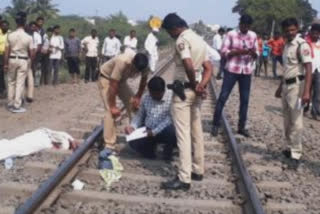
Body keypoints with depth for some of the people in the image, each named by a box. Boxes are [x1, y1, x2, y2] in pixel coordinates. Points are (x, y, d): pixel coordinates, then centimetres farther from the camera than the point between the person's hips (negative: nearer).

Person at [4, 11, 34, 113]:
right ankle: (17, 106, 4)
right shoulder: (28, 37, -10)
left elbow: (7, 51, -3)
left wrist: (6, 63, 5)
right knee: (20, 83, 3)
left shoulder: (10, 35, -6)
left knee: (11, 82, 15)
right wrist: (32, 59, 16)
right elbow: (31, 53, -6)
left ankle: (10, 104, 21)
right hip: (23, 61, -2)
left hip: (12, 60, 2)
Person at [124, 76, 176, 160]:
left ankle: (167, 152, -2)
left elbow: (169, 119, -18)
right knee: (133, 142, -23)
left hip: (164, 131, -3)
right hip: (147, 131, 3)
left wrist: (154, 131, -25)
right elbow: (140, 115, 14)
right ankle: (151, 146, 13)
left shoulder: (171, 97, -12)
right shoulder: (146, 98, 6)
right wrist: (132, 126, -7)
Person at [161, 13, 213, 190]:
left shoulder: (182, 40, -14)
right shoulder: (199, 40, 14)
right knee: (196, 131, 15)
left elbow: (189, 66, -28)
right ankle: (197, 170, 25)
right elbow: (209, 68, 8)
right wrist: (201, 86, -6)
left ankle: (184, 178, -5)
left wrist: (194, 86, -13)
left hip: (183, 90, -9)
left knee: (183, 134, -7)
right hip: (195, 91, 9)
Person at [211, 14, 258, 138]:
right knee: (223, 97, -2)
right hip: (232, 70, -4)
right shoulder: (231, 34, -5)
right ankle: (216, 125, 7)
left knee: (245, 100, 7)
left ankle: (241, 127, 17)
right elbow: (223, 51, -8)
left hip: (247, 71, 4)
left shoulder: (253, 36, 6)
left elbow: (256, 55, 8)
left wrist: (253, 53, -15)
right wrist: (238, 51, -21)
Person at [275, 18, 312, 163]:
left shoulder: (301, 45, -14)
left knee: (296, 120, -6)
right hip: (286, 85, 9)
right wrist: (280, 86, 24)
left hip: (296, 85, -9)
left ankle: (296, 153, 0)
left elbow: (308, 69, -20)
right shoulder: (287, 45, 13)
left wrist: (306, 91, -28)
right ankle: (289, 147, 26)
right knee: (287, 120, 15)